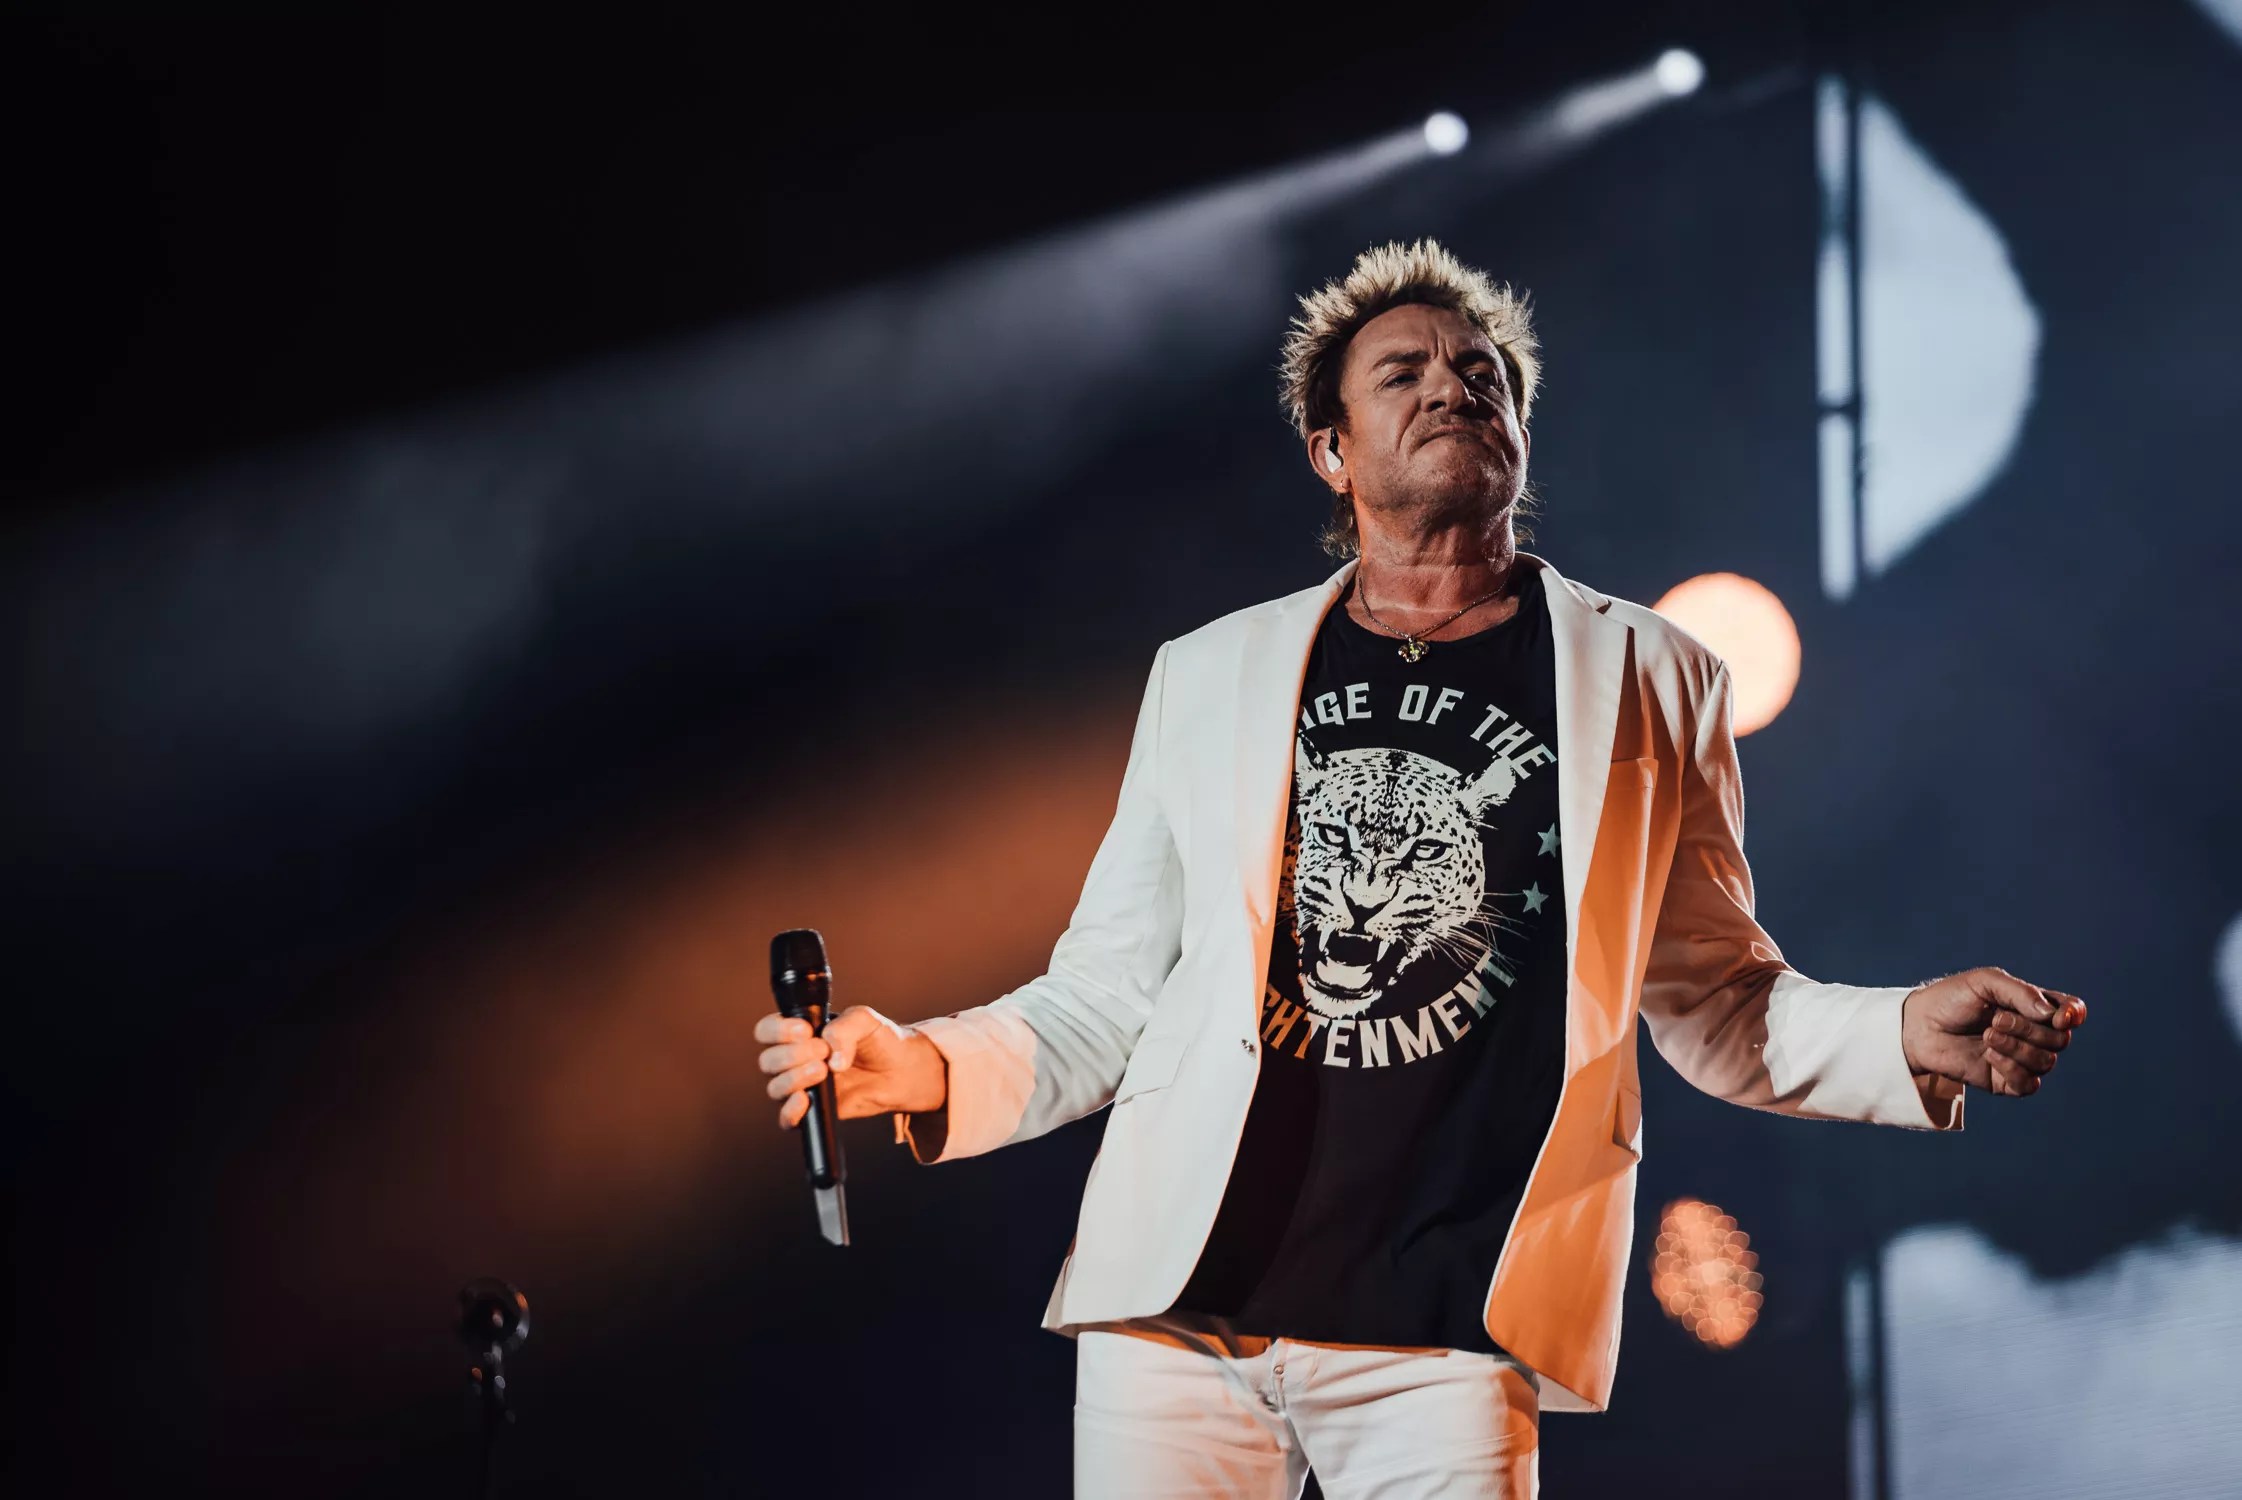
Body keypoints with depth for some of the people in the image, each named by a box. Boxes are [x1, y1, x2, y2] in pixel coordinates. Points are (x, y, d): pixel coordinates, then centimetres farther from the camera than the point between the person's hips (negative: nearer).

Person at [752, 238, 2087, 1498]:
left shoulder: (1646, 678, 11)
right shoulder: (1212, 674, 14)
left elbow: (1712, 998, 12)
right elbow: (1107, 994, 15)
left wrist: (1906, 1036, -5)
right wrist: (930, 1070, -1)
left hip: (1440, 1337, -1)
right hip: (1176, 1308, 2)